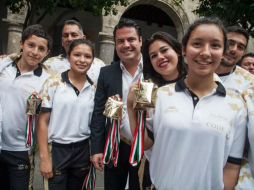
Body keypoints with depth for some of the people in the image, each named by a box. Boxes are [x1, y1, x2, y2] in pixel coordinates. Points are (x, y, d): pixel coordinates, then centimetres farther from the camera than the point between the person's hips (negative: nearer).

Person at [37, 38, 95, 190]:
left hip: (83, 151, 3)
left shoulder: (94, 89, 3)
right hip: (56, 150, -3)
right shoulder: (54, 83, -7)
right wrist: (44, 157, -10)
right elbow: (43, 121, -6)